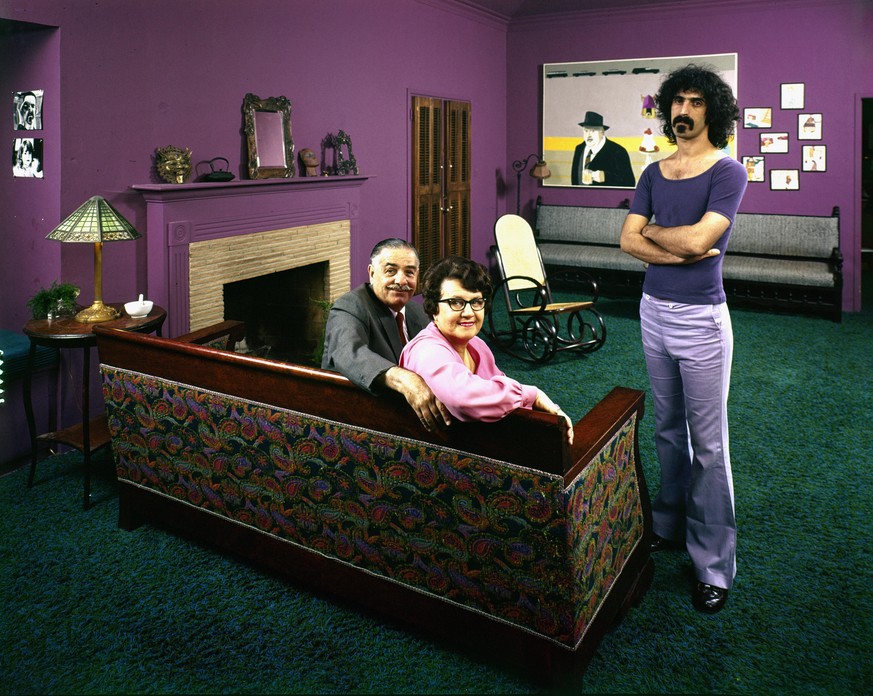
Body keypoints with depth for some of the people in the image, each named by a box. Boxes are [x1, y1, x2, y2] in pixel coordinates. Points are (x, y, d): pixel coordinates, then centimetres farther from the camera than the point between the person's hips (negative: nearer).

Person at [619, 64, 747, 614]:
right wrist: (679, 252, -14)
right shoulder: (654, 173, 10)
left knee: (708, 444, -1)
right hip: (654, 310, 6)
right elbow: (628, 241, 1)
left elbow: (697, 239, -21)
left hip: (700, 318, -6)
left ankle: (715, 564, 9)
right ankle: (671, 524, 32)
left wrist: (653, 230, -3)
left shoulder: (728, 172, -8)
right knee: (668, 429, 16)